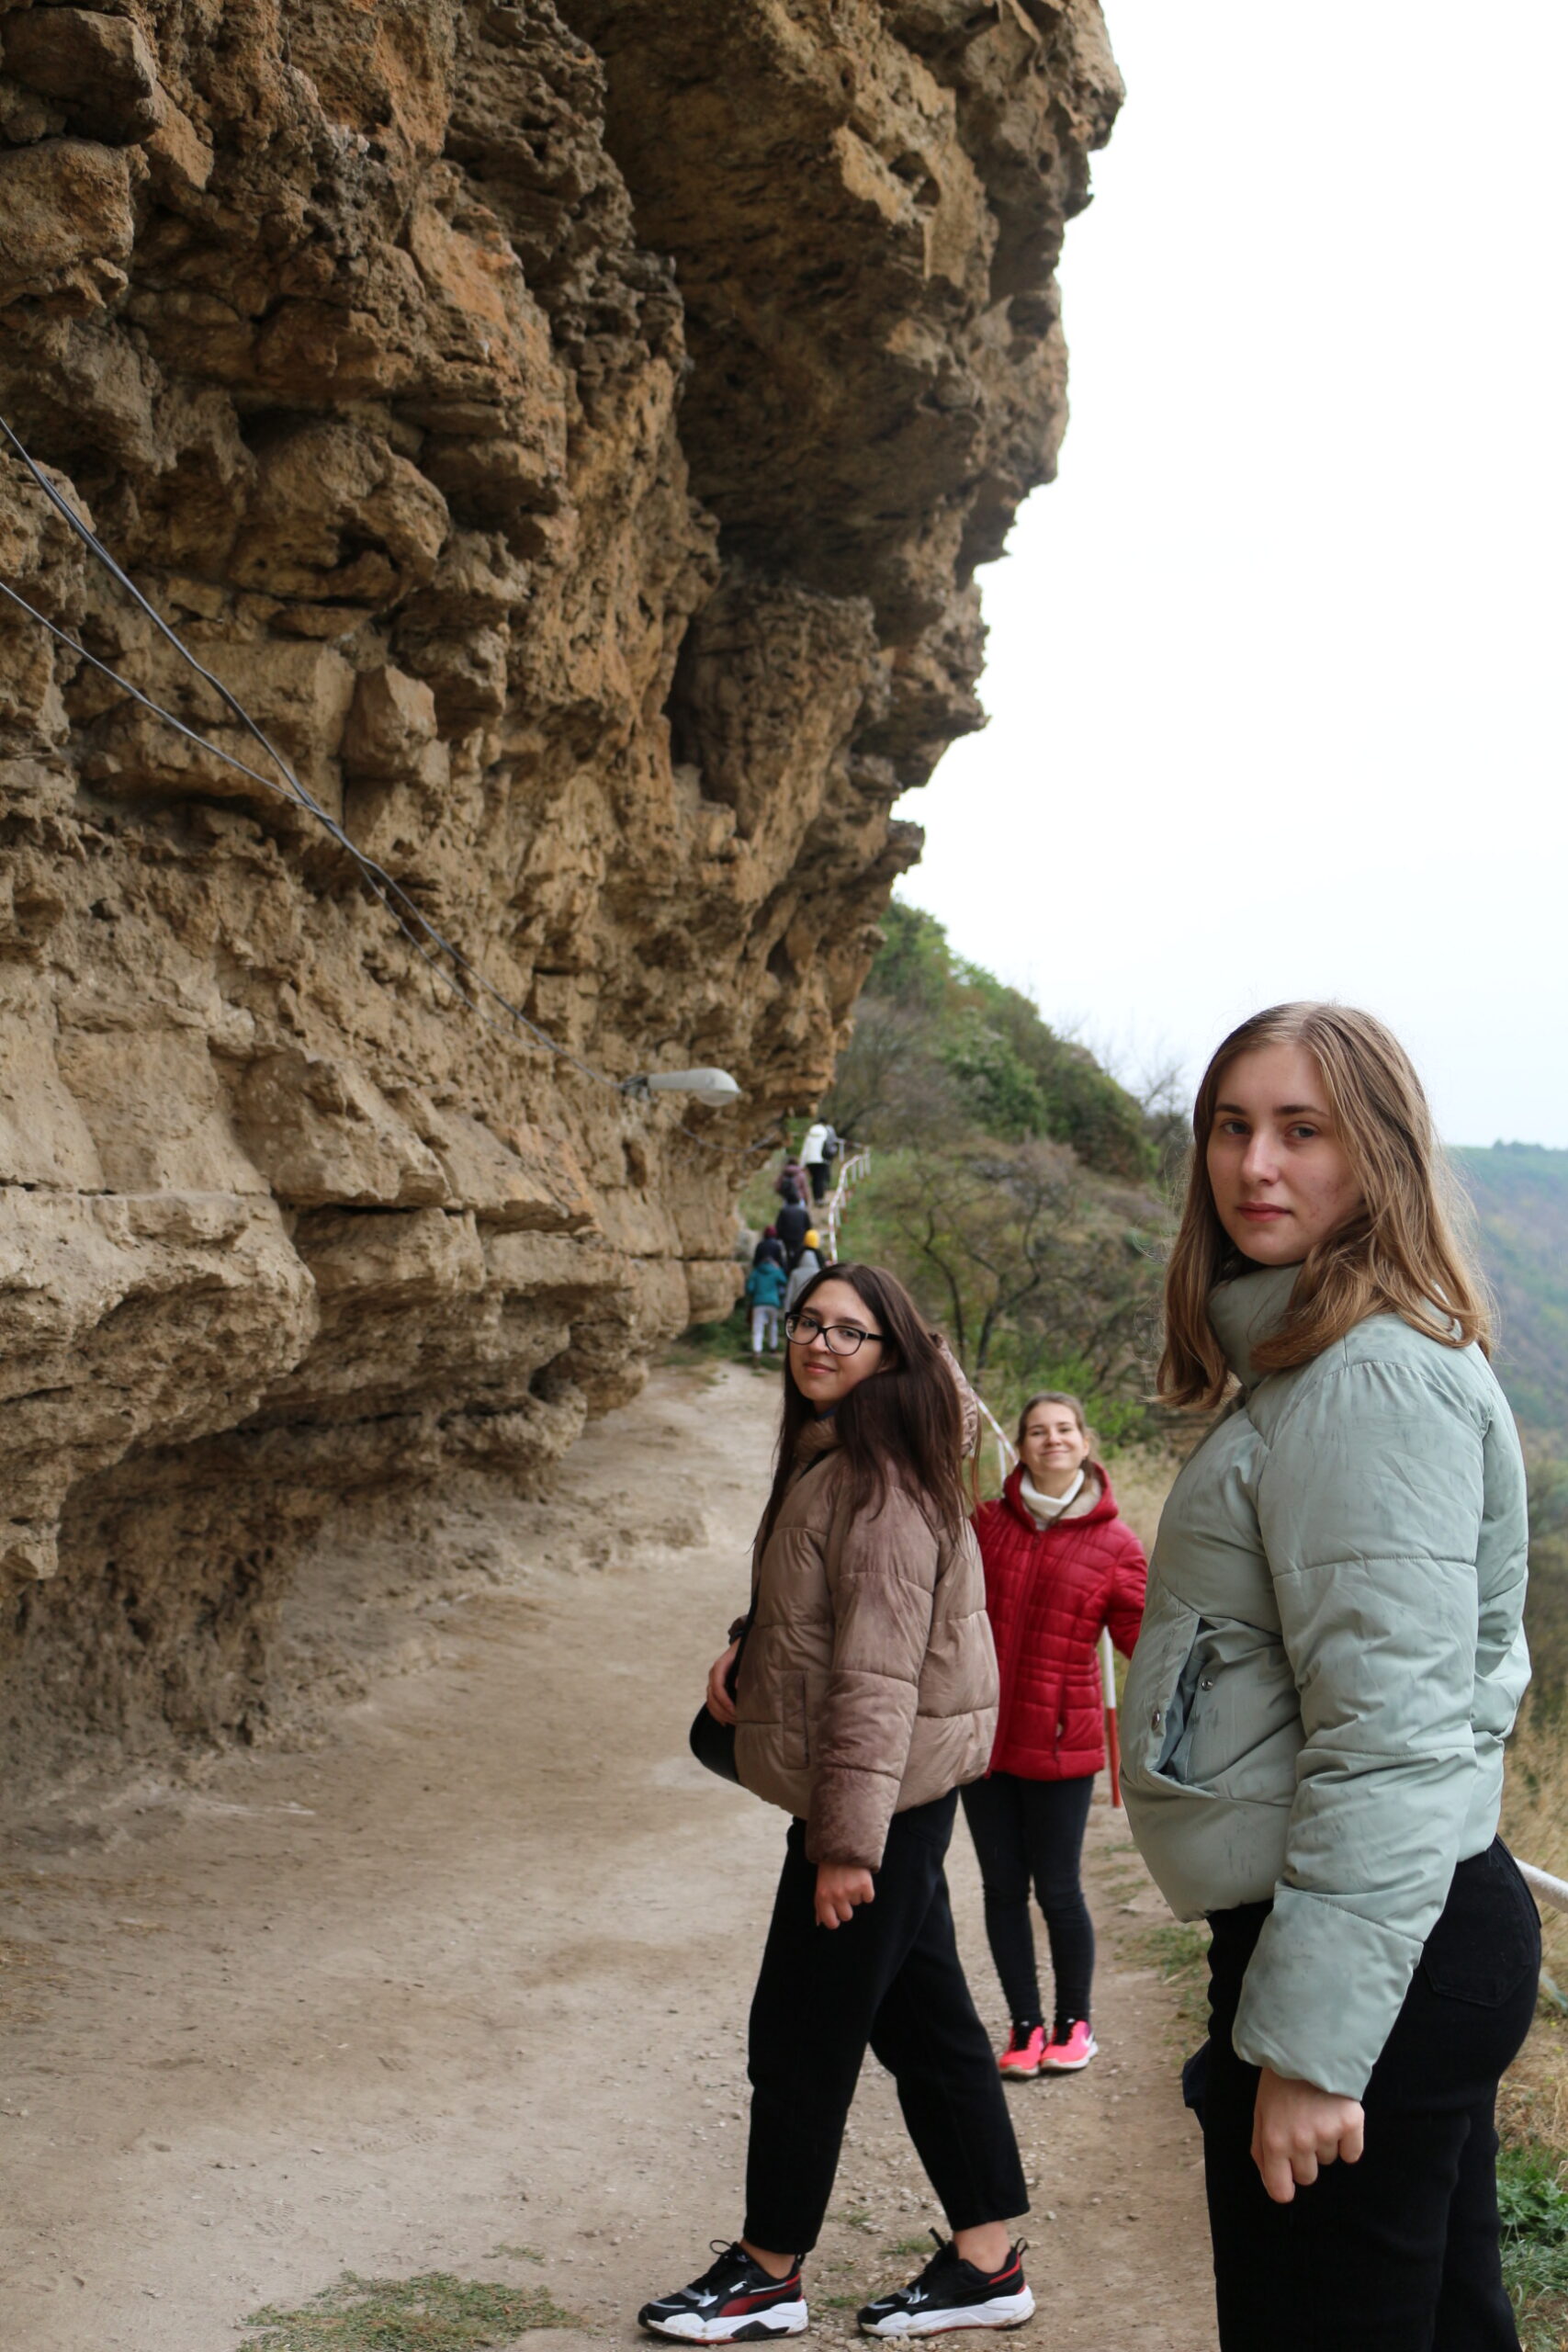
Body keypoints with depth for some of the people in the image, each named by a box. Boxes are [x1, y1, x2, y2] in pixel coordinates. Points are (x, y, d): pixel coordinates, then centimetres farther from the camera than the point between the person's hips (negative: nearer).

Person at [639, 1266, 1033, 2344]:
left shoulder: (880, 1482, -19)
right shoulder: (828, 1462, 13)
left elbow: (877, 1674, -23)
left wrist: (847, 1838, -24)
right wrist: (747, 1657, 4)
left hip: (882, 1796, -10)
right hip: (891, 1798, 10)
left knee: (801, 2034, 2)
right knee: (926, 2022, 15)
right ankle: (988, 2261, 24)